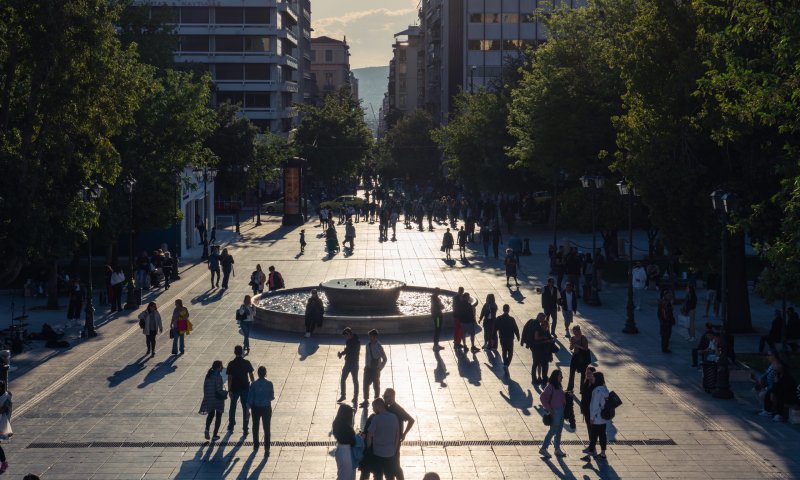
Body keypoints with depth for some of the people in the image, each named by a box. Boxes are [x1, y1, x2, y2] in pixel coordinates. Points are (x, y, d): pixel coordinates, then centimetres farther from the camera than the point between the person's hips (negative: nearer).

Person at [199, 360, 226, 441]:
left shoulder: (208, 375, 3)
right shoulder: (218, 376, -17)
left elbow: (205, 386, 8)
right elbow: (219, 389, -21)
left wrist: (206, 396, 17)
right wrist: (225, 393, -4)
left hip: (209, 398, 6)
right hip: (218, 398, -6)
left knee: (210, 414, 23)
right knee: (218, 416, 10)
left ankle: (207, 429, 0)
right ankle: (215, 435, 10)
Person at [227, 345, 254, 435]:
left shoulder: (231, 364, -10)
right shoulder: (247, 363, -6)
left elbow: (229, 378, -11)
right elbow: (251, 376, -2)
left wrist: (229, 390, -8)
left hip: (234, 389, 0)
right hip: (245, 388, 0)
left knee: (233, 407, 17)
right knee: (245, 408, 6)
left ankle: (231, 427, 27)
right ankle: (245, 429, 4)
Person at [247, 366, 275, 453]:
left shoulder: (254, 384, -12)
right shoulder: (269, 384, -11)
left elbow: (250, 398, -8)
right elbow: (272, 397, -4)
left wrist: (248, 409, 2)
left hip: (256, 408, 1)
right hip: (266, 408, -1)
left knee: (255, 427, 19)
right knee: (267, 429, 4)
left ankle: (256, 446, 29)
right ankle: (266, 448, -2)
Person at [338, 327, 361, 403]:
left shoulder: (357, 342, -16)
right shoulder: (348, 341, 5)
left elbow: (356, 353, -21)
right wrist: (341, 353, -8)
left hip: (354, 364, -7)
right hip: (347, 363, 7)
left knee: (355, 381, 4)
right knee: (342, 380, 9)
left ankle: (355, 397, 13)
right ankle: (343, 395, 23)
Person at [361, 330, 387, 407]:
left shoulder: (379, 347, -17)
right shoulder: (368, 344, 0)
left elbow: (385, 359, -10)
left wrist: (380, 368, -10)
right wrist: (366, 365, 9)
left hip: (375, 369, -5)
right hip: (368, 368, 5)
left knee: (376, 386, 8)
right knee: (366, 384, 7)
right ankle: (366, 400, 20)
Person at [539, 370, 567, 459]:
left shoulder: (558, 386, 9)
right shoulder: (550, 387, -16)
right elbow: (542, 398, -20)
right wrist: (549, 409, -18)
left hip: (561, 410, 8)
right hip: (555, 411, -8)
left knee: (559, 430, 13)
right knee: (553, 430, -3)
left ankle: (557, 449, 22)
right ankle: (543, 449, 5)